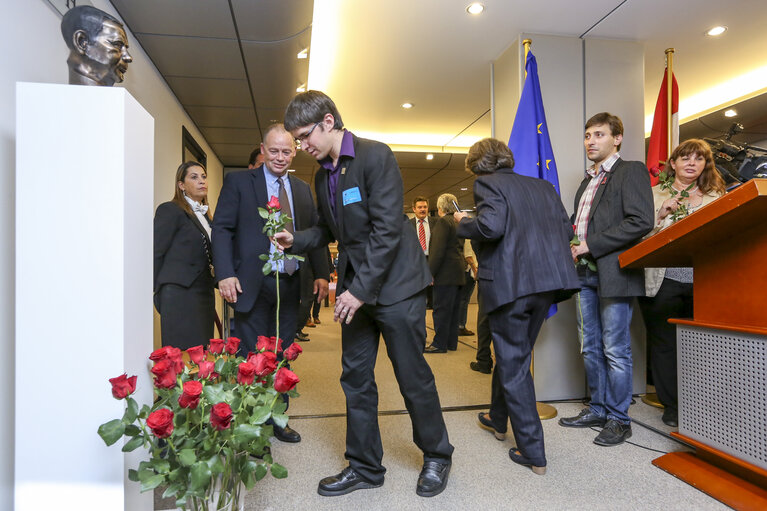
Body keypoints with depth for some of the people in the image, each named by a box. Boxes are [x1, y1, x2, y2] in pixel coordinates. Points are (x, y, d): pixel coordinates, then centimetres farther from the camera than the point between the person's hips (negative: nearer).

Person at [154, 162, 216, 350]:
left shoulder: (205, 214, 20)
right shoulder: (170, 210, -2)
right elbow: (156, 254, -4)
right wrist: (159, 292, -4)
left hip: (205, 294, 7)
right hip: (180, 294, -7)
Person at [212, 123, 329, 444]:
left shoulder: (302, 189, 14)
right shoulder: (238, 182, 2)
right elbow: (221, 229, -4)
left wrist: (320, 273, 1)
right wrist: (225, 274, -15)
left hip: (291, 283, 4)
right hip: (253, 284, -4)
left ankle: (277, 420, 26)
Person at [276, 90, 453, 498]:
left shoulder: (375, 156, -12)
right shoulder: (323, 174, 11)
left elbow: (387, 228, -19)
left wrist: (361, 290, -20)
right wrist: (295, 240, 2)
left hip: (394, 284, -7)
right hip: (355, 288, 7)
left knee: (413, 376, 4)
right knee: (355, 377, 10)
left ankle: (436, 457, 28)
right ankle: (365, 467, 27)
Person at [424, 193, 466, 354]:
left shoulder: (443, 222, -12)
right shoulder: (458, 222, 16)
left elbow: (438, 251, -19)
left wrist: (430, 273, -16)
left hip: (446, 273, -9)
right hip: (458, 272, 9)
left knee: (441, 309, -3)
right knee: (453, 309, 13)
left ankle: (440, 344, 2)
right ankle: (451, 342, 20)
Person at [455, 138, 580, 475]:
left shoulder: (487, 183, -3)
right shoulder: (543, 186, 16)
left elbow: (491, 225, -21)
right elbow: (566, 230, 9)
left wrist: (464, 223, -2)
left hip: (510, 283, -7)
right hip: (547, 281, 7)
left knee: (513, 363, 5)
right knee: (512, 354, 22)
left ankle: (533, 452, 12)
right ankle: (498, 418, 42)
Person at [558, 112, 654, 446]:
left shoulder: (631, 171, -4)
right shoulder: (588, 180, 21)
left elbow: (641, 221, -16)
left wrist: (590, 246, -17)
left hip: (613, 272, -8)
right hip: (585, 272, 8)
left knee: (615, 350, 0)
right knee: (590, 347, 13)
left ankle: (619, 419, 13)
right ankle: (598, 409, 26)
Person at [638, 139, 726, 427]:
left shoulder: (716, 196, 15)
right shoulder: (653, 195, 8)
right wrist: (661, 215, -13)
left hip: (704, 281, 2)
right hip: (663, 281, -1)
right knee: (664, 343, 4)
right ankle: (672, 407, 17)